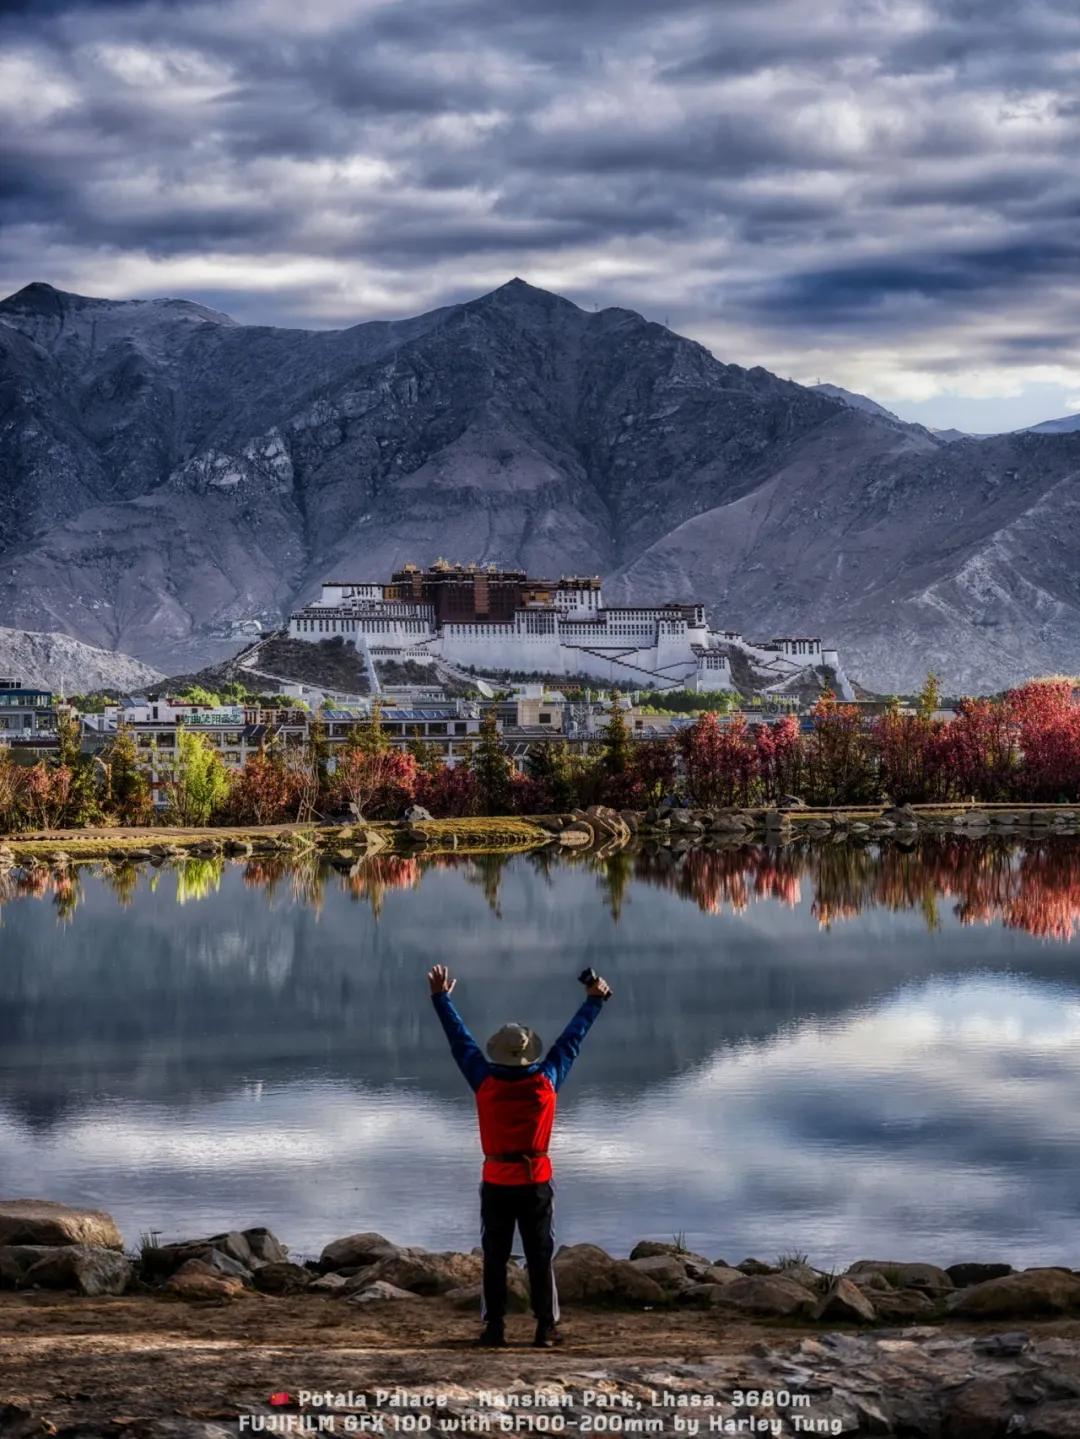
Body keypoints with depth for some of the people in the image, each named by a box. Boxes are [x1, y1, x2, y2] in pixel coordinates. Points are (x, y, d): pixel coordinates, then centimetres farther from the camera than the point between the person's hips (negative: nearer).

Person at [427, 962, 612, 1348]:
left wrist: (441, 998, 13)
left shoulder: (484, 1082, -8)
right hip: (536, 1183, 0)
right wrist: (594, 1000, 15)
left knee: (495, 1258, 6)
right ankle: (546, 1328, 3)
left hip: (496, 1184, 0)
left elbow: (460, 1040, 2)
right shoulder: (546, 1082, -8)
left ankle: (494, 1327, 5)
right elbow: (571, 1040, 3)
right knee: (540, 1257, 4)